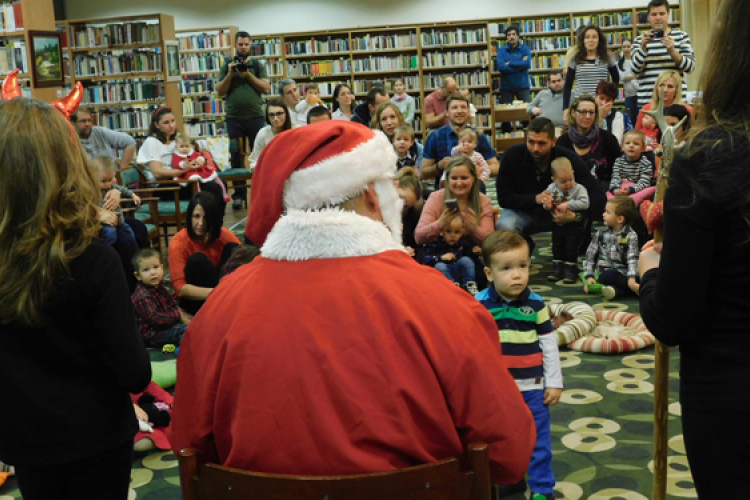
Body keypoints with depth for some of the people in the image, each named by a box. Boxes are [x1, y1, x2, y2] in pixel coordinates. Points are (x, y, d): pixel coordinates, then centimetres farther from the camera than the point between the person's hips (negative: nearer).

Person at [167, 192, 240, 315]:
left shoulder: (224, 235, -8)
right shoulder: (178, 243, -18)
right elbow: (180, 288, -27)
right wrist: (214, 292, -45)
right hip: (193, 299, -3)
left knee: (233, 248, -18)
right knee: (197, 260, -30)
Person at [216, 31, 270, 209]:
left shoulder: (258, 65, 8)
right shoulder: (227, 65, 9)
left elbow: (266, 88, -3)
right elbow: (219, 91, 3)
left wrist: (248, 75, -12)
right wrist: (230, 74, -9)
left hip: (256, 117, -1)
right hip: (234, 118, 1)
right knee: (236, 158, 3)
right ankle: (238, 195, 8)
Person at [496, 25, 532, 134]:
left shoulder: (525, 49, 2)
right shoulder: (501, 50, 1)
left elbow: (527, 64, -15)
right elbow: (501, 67, -14)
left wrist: (510, 63, -12)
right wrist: (519, 65, -12)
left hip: (523, 86, 0)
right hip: (506, 87, 0)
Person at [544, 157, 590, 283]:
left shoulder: (579, 189, -14)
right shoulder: (551, 189, -3)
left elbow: (584, 203, -26)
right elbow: (546, 203, 9)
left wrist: (567, 204, -31)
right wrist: (547, 205, -15)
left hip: (575, 226, -4)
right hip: (558, 225, 5)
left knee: (571, 248, 0)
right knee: (557, 247, 14)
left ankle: (570, 270, 12)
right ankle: (557, 269, 26)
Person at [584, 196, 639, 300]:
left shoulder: (630, 236, -2)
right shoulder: (601, 233, 9)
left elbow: (633, 259, -15)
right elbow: (590, 256, 10)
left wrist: (631, 279, -30)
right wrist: (589, 276, -2)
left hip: (622, 275, 0)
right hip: (604, 273, 1)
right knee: (607, 276, -34)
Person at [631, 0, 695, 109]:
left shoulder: (681, 36, 9)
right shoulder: (640, 40, 10)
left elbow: (690, 66, 0)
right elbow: (635, 70, -1)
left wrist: (672, 50, -15)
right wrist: (643, 46, -14)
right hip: (647, 100, 0)